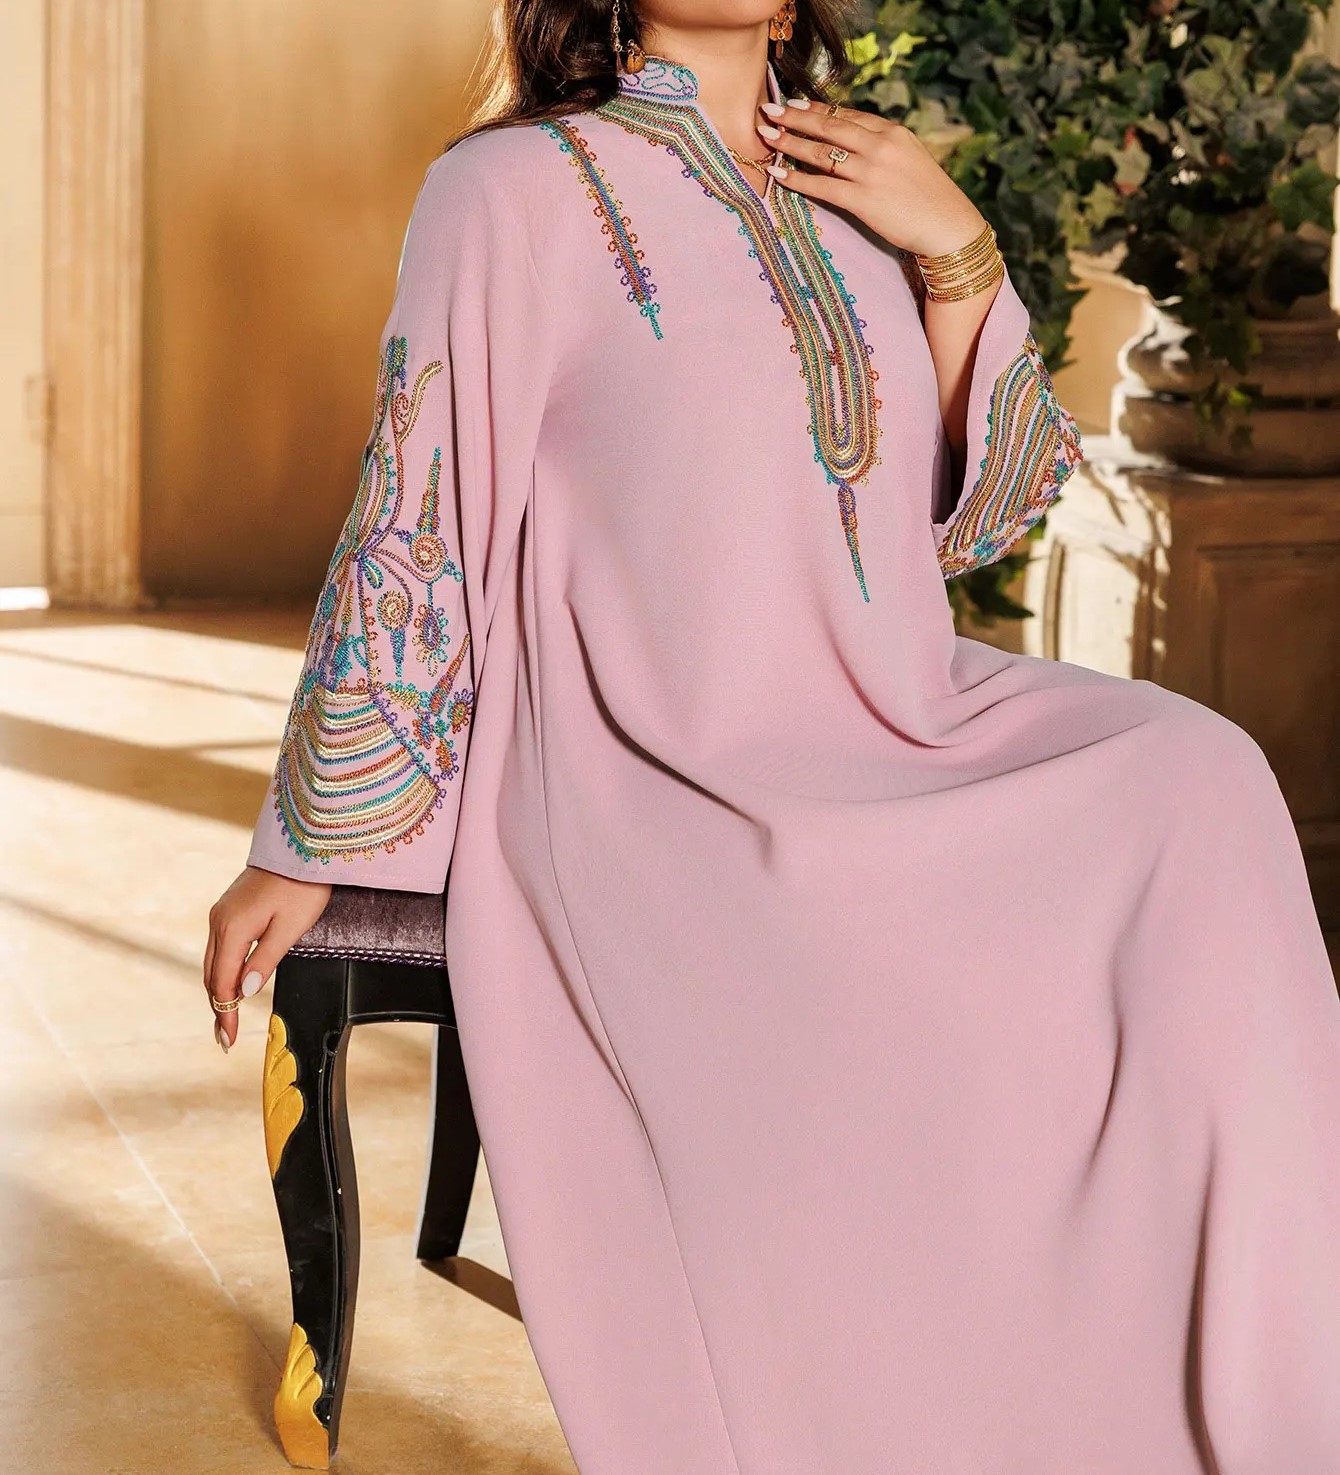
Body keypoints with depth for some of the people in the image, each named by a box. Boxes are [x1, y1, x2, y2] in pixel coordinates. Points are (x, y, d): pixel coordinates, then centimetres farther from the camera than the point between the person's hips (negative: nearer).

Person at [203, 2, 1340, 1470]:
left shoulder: (856, 187, 13)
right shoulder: (514, 191, -4)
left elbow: (985, 509, 13)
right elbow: (409, 534, -2)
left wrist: (956, 252, -2)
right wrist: (296, 854, 1)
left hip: (901, 729, 6)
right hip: (658, 785, -5)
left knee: (1194, 780, -21)